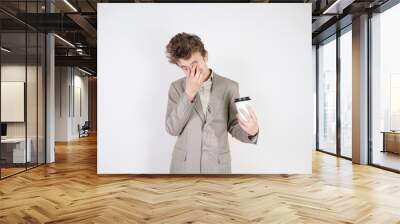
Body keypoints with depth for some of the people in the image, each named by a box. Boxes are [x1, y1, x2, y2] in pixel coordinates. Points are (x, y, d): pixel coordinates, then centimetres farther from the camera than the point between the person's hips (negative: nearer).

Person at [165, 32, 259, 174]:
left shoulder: (229, 87, -4)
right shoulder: (177, 87, -2)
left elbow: (233, 127, 1)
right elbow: (172, 129, -11)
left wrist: (251, 131, -22)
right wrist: (189, 93, -20)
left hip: (217, 167, 0)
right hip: (183, 167, 0)